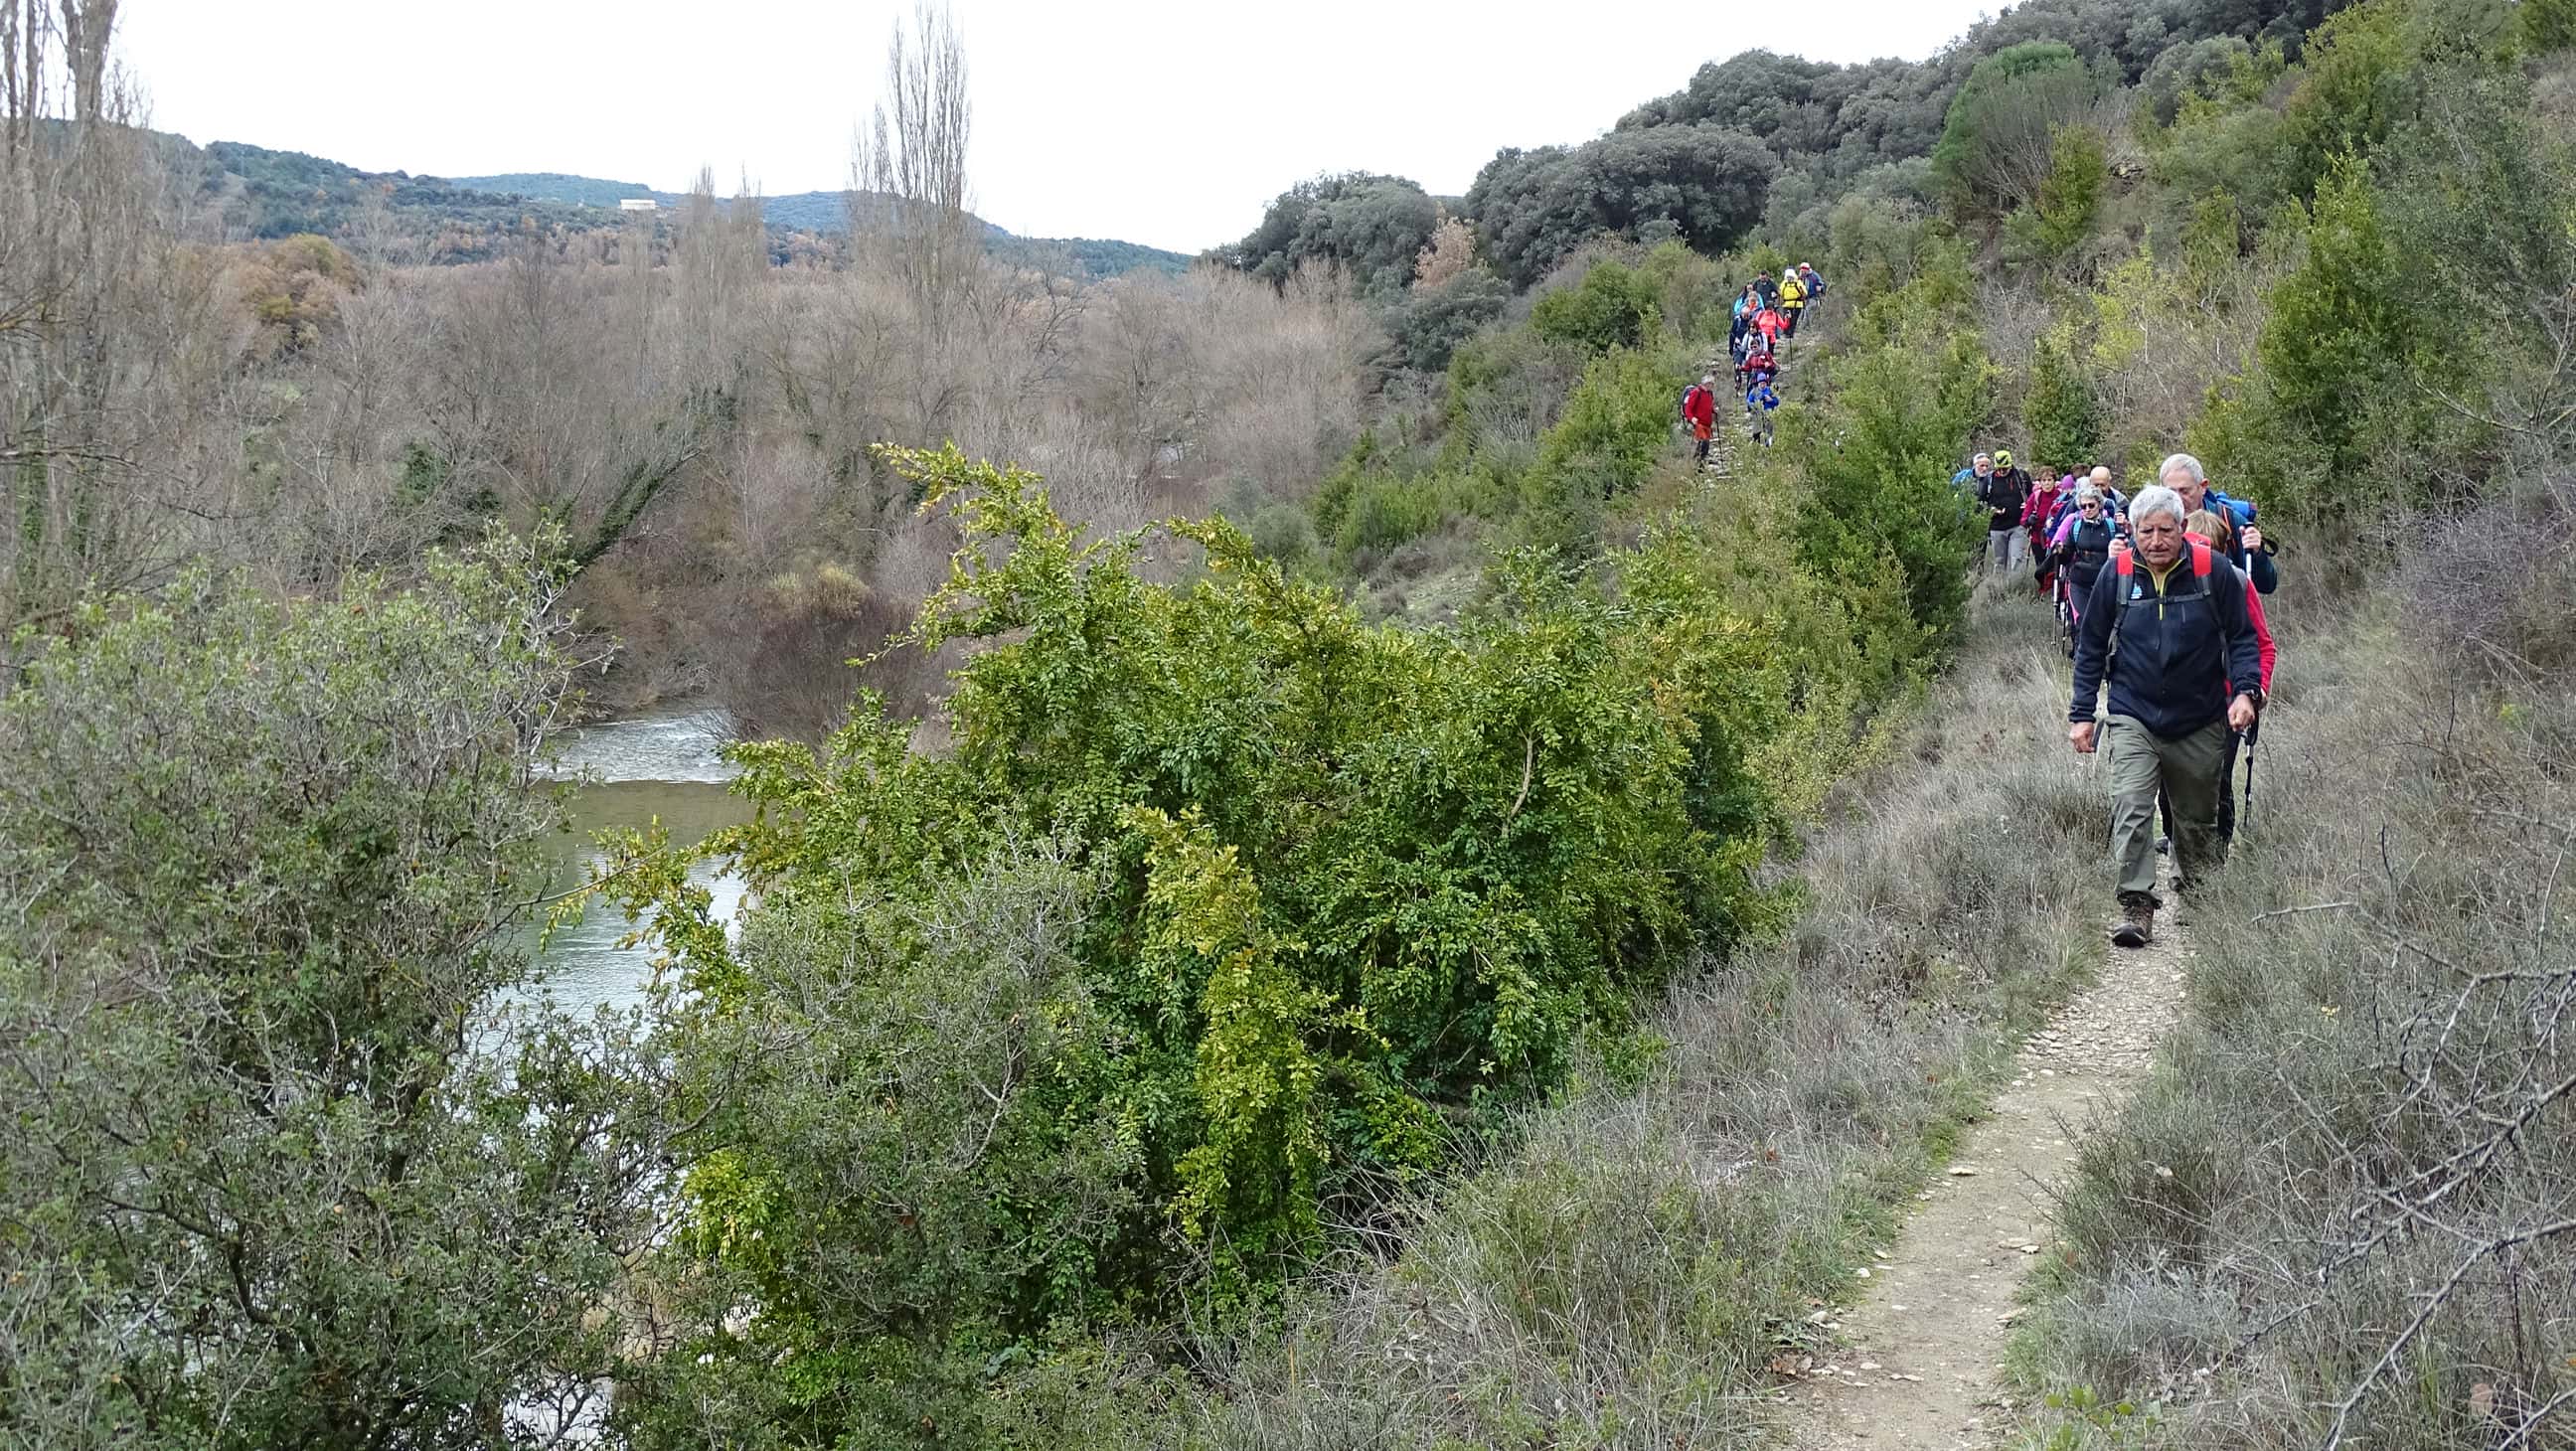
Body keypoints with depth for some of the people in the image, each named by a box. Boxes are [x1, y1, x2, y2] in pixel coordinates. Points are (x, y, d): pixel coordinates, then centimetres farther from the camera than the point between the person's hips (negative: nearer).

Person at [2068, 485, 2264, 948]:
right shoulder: (2116, 575, -4)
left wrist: (2245, 690, -14)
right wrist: (2082, 714, 2)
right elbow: (2090, 649, 5)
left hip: (2201, 723, 1)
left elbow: (2242, 637, 2)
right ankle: (2136, 906, -17)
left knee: (2197, 818, 15)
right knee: (2130, 809, -18)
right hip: (2133, 720, -1)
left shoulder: (2214, 571, -7)